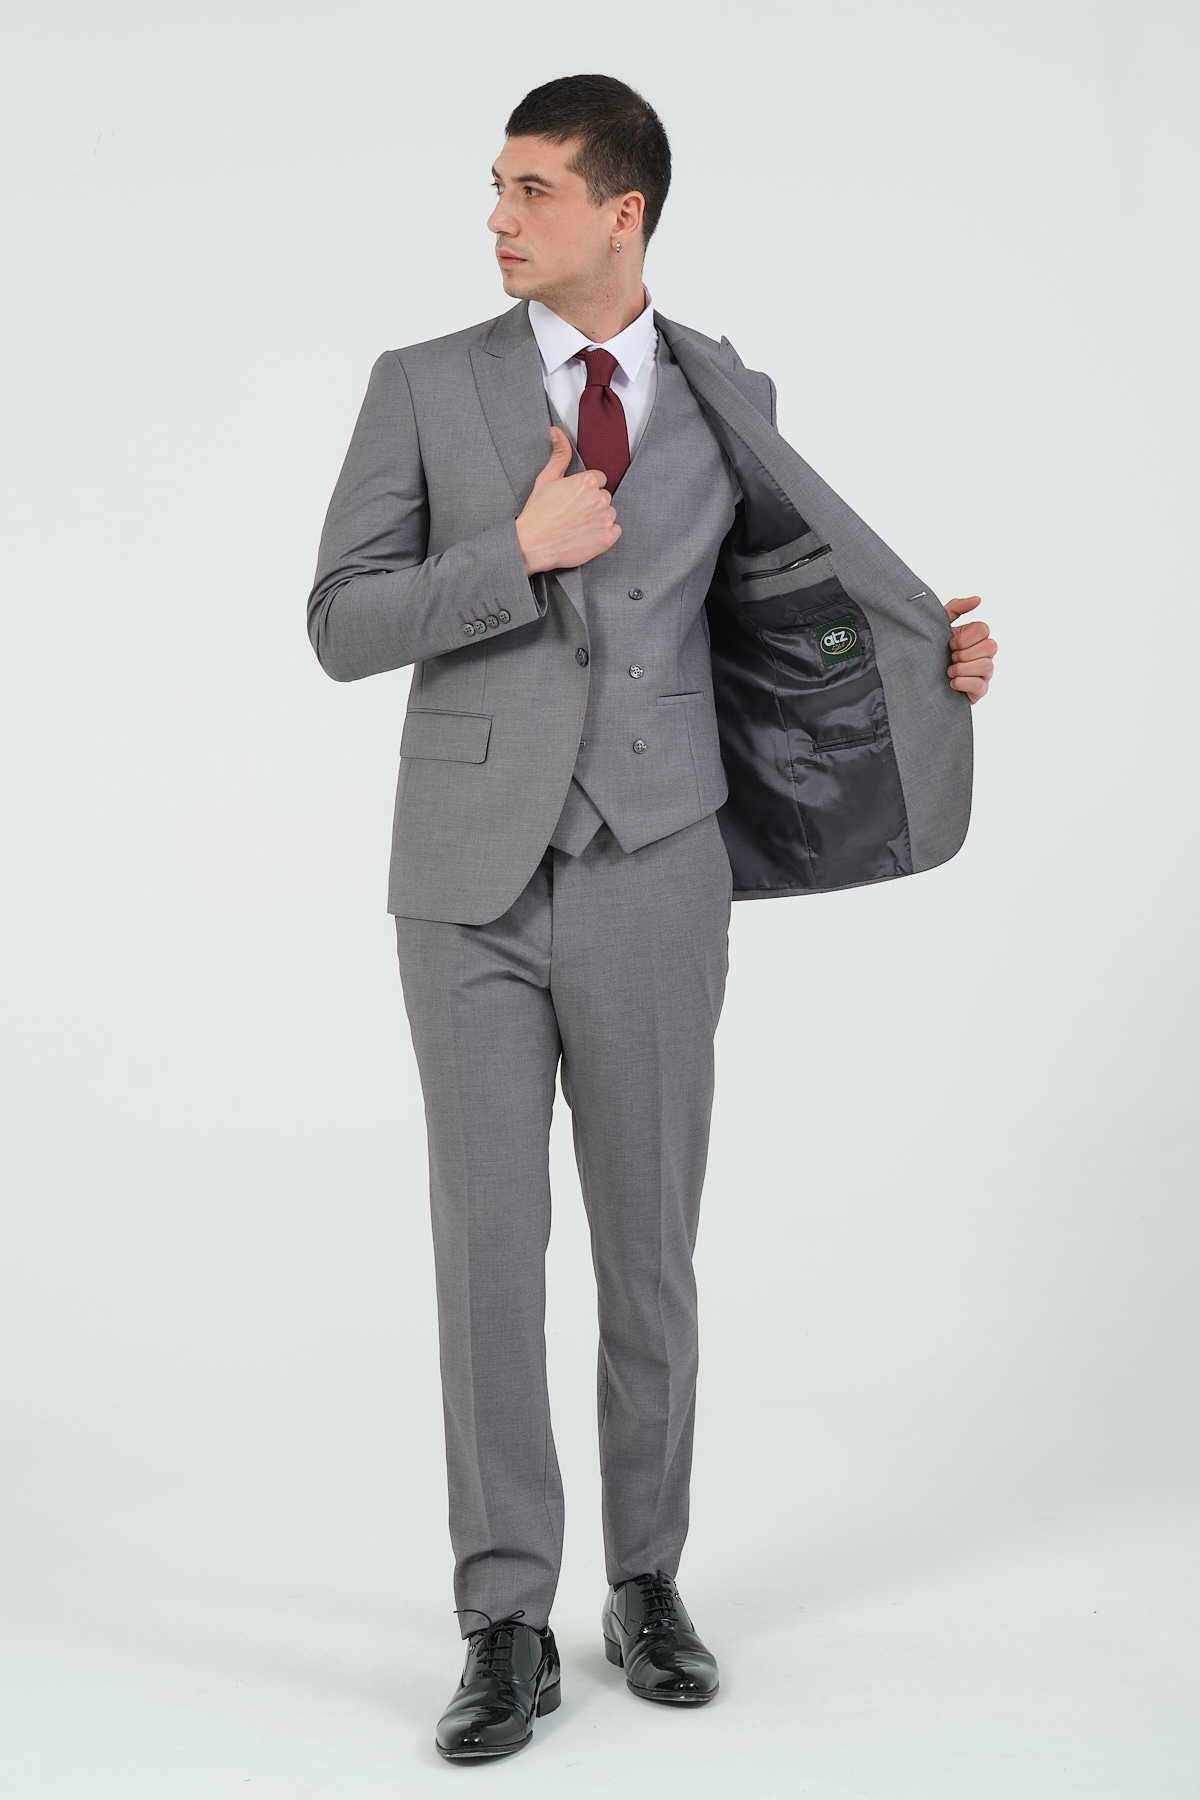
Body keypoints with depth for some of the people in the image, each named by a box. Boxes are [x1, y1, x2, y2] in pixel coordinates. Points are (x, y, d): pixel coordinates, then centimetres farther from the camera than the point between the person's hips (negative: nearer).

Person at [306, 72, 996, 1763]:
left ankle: (648, 1581, 23)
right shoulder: (425, 388, 1)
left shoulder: (720, 402, 5)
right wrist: (518, 553, -16)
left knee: (650, 1243, 7)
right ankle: (508, 1628, 3)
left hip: (654, 877, 1)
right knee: (490, 1242, -4)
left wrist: (936, 645, 16)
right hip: (473, 880, -1)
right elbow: (341, 626, -5)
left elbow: (802, 545, 24)